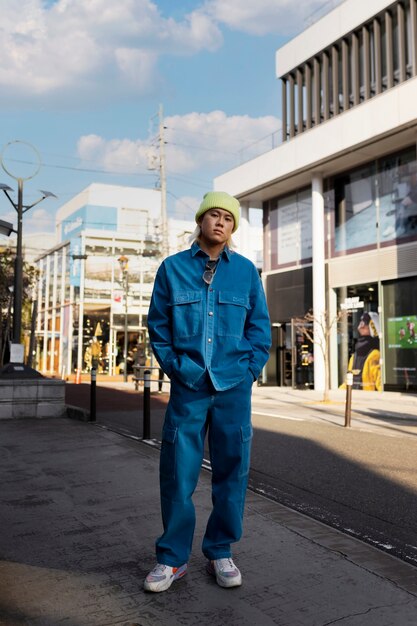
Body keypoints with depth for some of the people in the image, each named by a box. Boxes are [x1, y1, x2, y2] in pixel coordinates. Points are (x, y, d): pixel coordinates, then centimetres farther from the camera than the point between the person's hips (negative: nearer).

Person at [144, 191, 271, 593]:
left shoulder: (246, 270, 6)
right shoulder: (173, 267, 4)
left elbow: (260, 329, 8)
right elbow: (157, 326, 6)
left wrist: (249, 371, -1)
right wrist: (176, 367, -2)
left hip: (234, 388, 1)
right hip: (188, 387, -1)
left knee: (231, 471, 7)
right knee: (177, 472, 1)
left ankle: (220, 552, 24)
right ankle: (172, 557, 18)